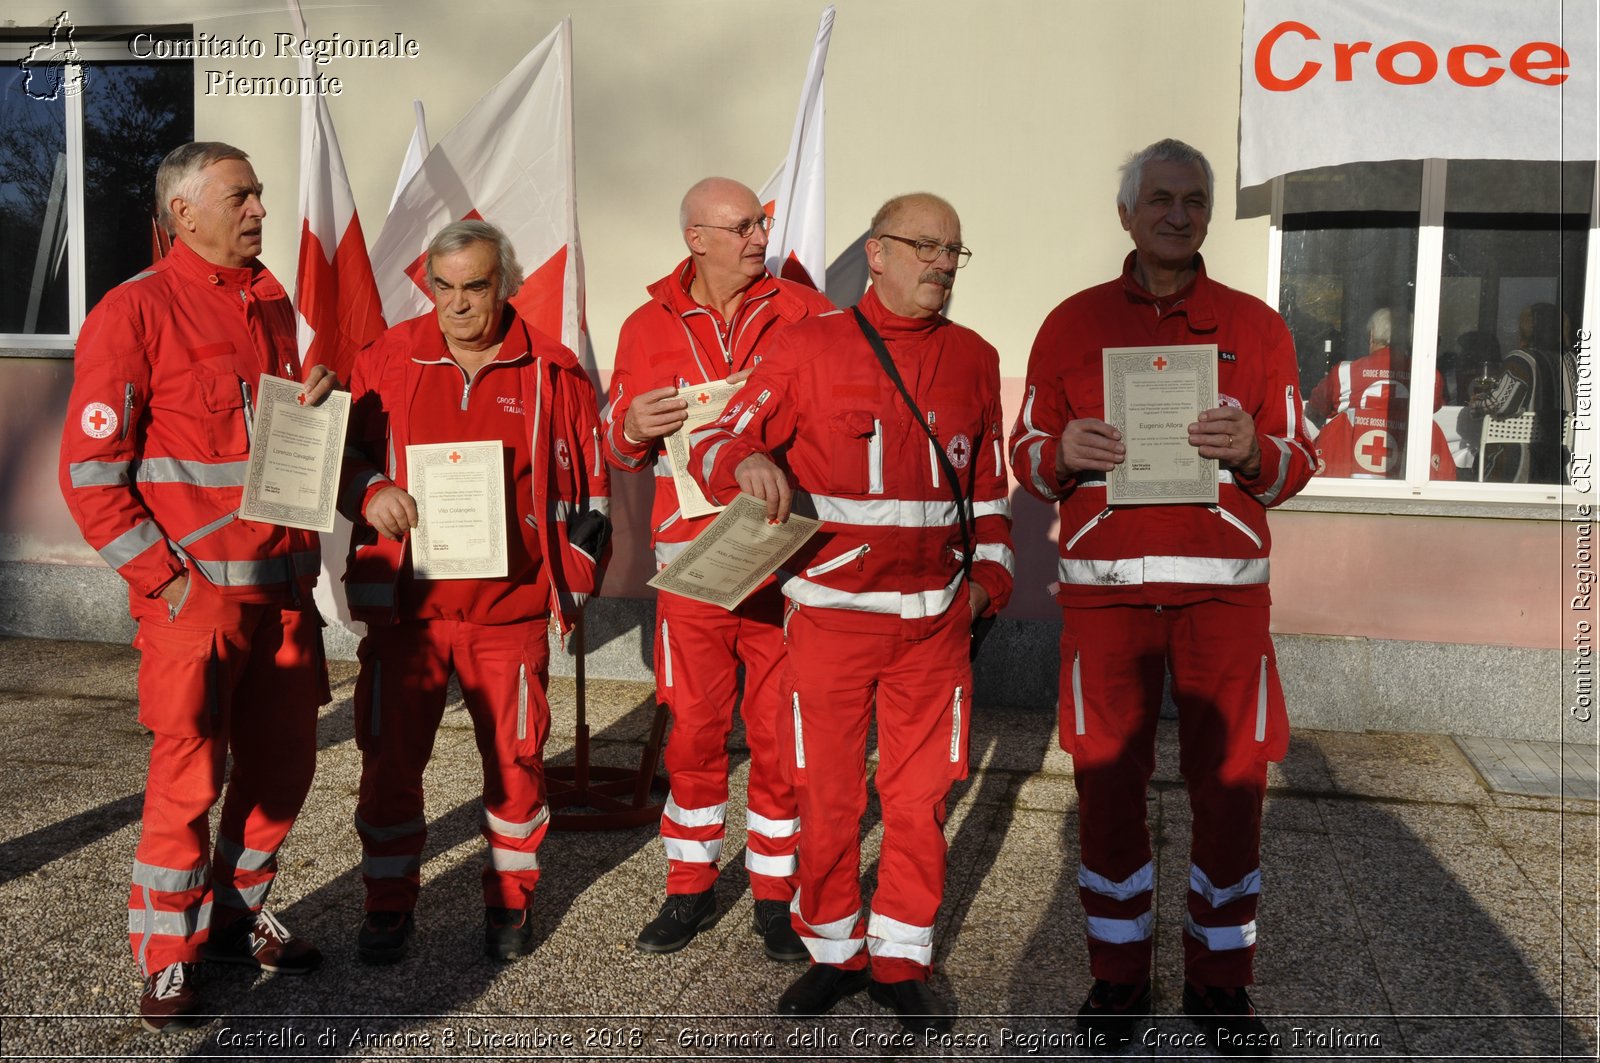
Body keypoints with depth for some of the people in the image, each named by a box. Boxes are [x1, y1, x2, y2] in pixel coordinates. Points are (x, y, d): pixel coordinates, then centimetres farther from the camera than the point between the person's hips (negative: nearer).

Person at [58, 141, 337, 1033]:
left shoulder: (275, 304, 12)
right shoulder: (135, 312, -8)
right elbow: (91, 474, -10)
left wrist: (311, 405, 2)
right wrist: (167, 580, -13)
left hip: (285, 583, 6)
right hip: (196, 590, -6)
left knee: (283, 763, 12)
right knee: (190, 777, 0)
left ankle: (240, 917, 31)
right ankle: (168, 960, 16)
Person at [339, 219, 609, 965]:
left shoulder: (551, 372, 1)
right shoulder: (387, 360, 4)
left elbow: (588, 484, 6)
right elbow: (341, 453, 12)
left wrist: (572, 579, 2)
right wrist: (370, 494, -10)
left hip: (511, 607, -1)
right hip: (403, 602, 1)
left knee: (515, 759, 8)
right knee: (389, 758, 6)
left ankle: (509, 901, 27)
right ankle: (388, 906, 24)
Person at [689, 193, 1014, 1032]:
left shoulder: (974, 359, 10)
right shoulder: (810, 347, -1)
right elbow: (715, 444, -2)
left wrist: (990, 571, 10)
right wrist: (748, 463, -24)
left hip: (936, 617, 3)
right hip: (831, 613, -2)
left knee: (920, 796, 7)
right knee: (827, 796, 6)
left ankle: (900, 962, 23)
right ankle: (834, 954, 25)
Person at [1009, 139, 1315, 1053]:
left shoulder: (1256, 325, 9)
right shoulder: (1071, 323, 9)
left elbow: (1296, 464, 8)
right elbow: (1028, 459, 11)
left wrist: (1252, 450, -14)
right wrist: (1064, 451, -12)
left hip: (1225, 584, 0)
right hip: (1104, 586, 0)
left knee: (1232, 781, 3)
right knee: (1107, 779, 3)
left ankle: (1221, 975, 20)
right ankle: (1118, 971, 20)